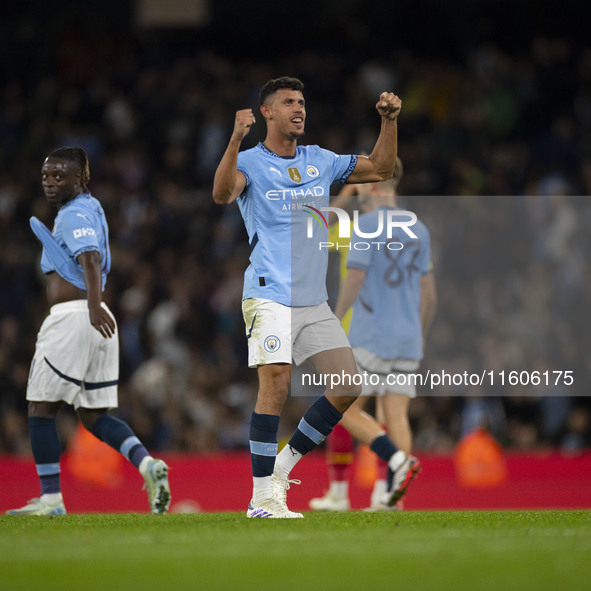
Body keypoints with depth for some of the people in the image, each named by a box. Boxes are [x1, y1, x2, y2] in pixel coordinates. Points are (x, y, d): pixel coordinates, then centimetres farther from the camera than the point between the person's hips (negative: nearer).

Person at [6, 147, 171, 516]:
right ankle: (148, 464, -12)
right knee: (94, 416, 9)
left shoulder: (76, 214, -11)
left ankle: (51, 498, 2)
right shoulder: (89, 207, 19)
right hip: (96, 320, 9)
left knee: (41, 409, 1)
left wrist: (93, 305, -42)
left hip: (71, 317, -9)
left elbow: (90, 258, -29)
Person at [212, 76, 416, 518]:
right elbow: (223, 193, -23)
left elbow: (380, 169, 20)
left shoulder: (320, 161, 15)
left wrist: (389, 120, 7)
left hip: (315, 301, 6)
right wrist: (235, 140, -37)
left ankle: (284, 464, 13)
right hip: (270, 296, -6)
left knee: (348, 386, 0)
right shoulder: (251, 163, -2)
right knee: (276, 386, -17)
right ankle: (263, 496, -13)